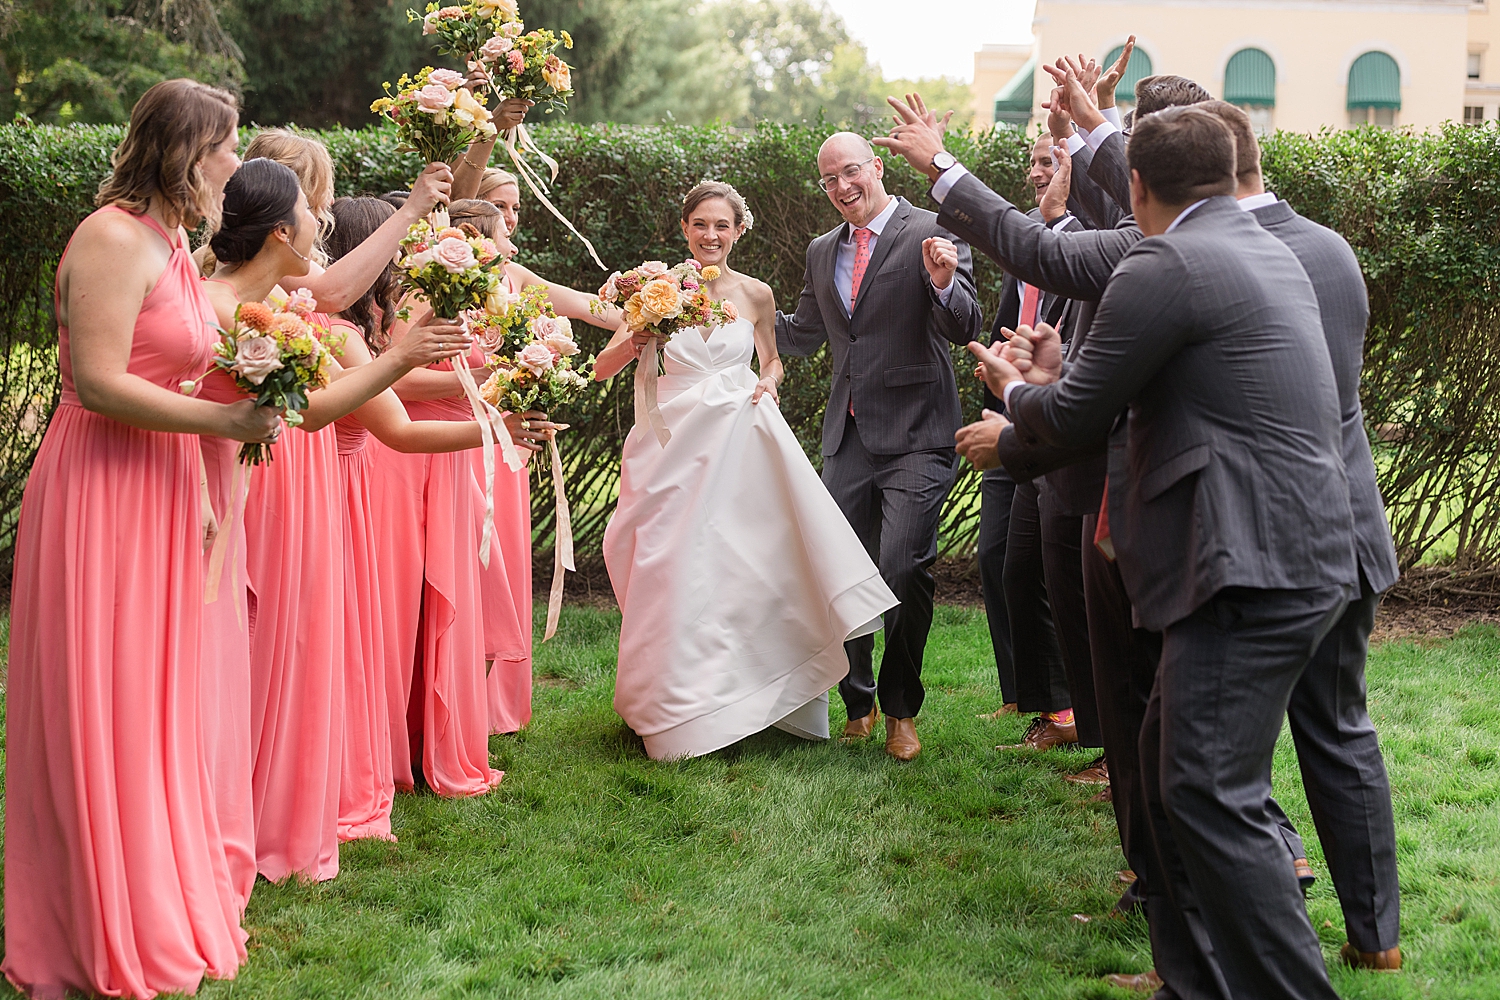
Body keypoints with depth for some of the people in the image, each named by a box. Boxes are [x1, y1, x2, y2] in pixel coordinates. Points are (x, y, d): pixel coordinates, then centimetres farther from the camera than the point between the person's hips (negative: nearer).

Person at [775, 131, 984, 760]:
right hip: (847, 437, 6)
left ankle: (901, 709, 8)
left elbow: (966, 331, -12)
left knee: (903, 568, -12)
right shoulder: (823, 252, 14)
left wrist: (943, 285, -32)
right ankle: (857, 703, 28)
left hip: (914, 434, -6)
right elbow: (802, 336, 24)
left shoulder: (932, 234, -6)